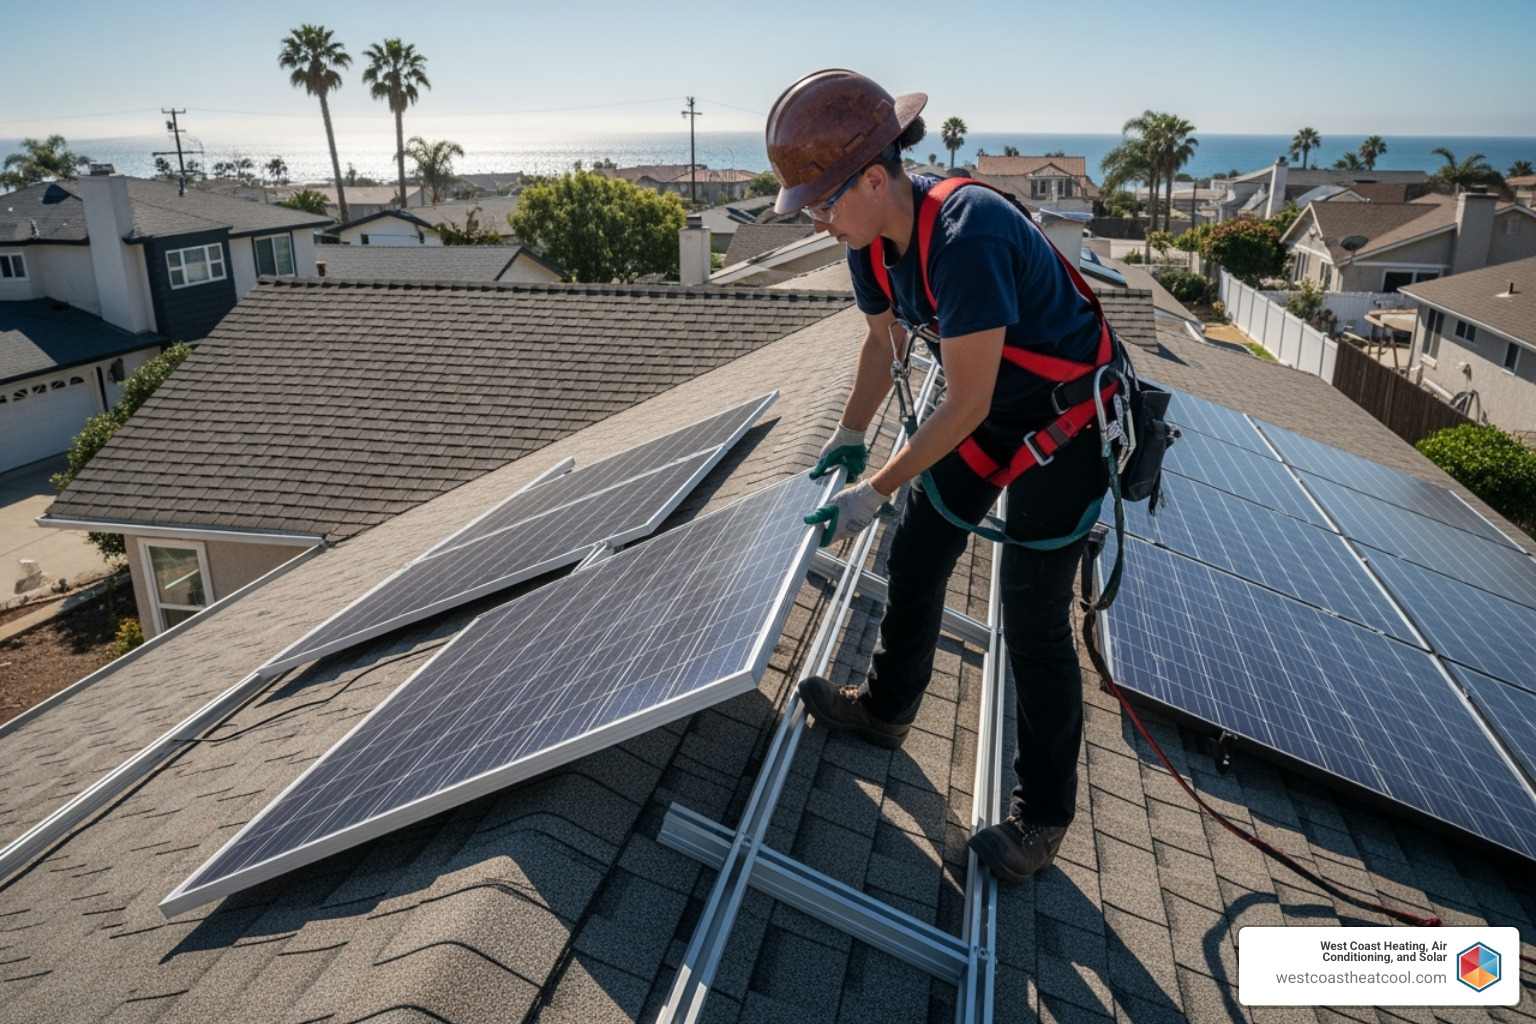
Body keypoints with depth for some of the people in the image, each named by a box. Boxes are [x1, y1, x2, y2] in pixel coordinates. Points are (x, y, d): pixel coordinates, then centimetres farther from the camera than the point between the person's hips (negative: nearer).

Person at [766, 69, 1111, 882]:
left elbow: (965, 404, -30)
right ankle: (885, 708, 38)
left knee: (1034, 616, -4)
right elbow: (883, 340, 11)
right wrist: (850, 437, 6)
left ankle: (1043, 813, 14)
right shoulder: (871, 236, -8)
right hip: (988, 405, 8)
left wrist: (875, 491, -23)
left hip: (1065, 419, -8)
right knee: (915, 559, 15)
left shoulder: (967, 238, -35)